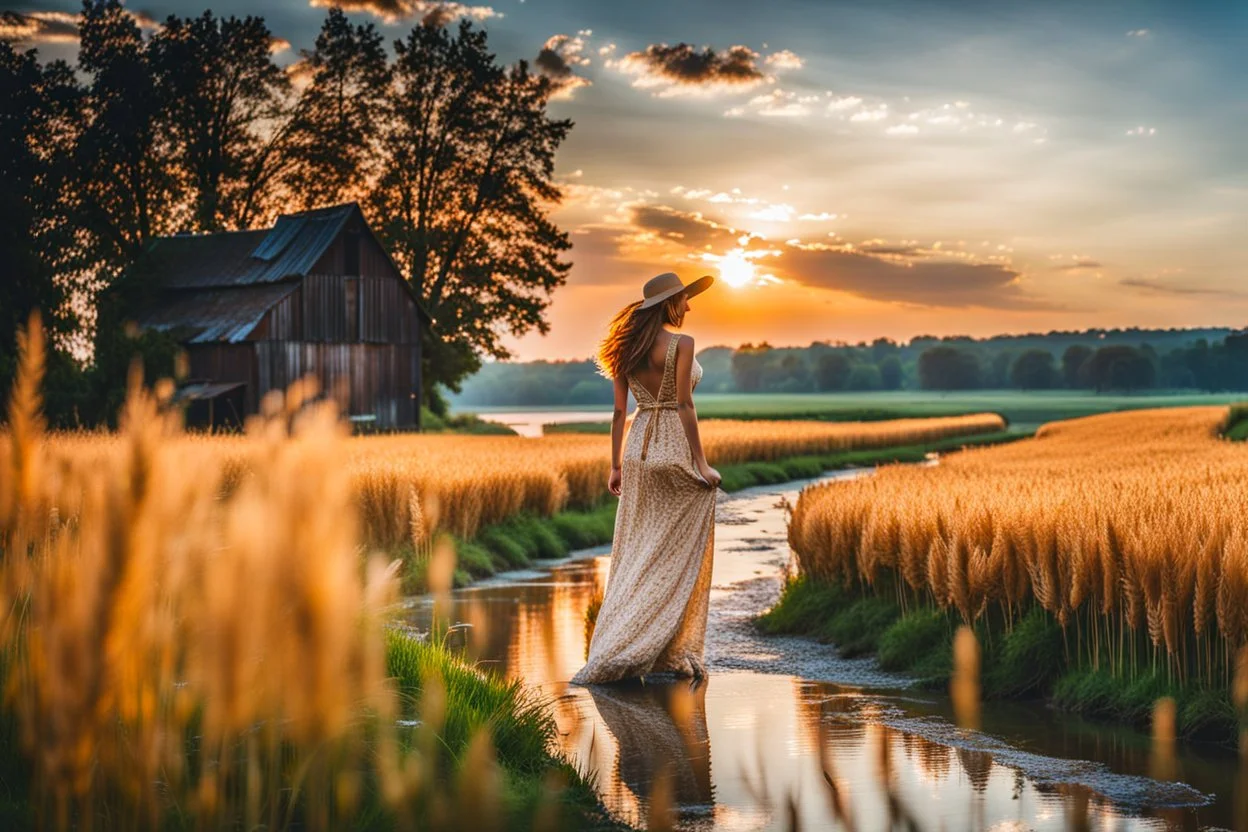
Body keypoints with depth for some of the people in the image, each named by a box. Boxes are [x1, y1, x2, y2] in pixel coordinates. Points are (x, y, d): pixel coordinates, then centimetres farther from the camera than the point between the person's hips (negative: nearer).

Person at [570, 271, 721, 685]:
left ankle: (620, 649, 10)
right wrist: (701, 462, -12)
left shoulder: (628, 348, 9)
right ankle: (673, 653, 0)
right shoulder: (681, 344, -10)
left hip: (640, 448, 6)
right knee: (678, 556, 0)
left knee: (637, 554, 10)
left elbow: (619, 411, 9)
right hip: (676, 447, -6)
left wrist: (616, 465, 13)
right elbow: (684, 405, -15)